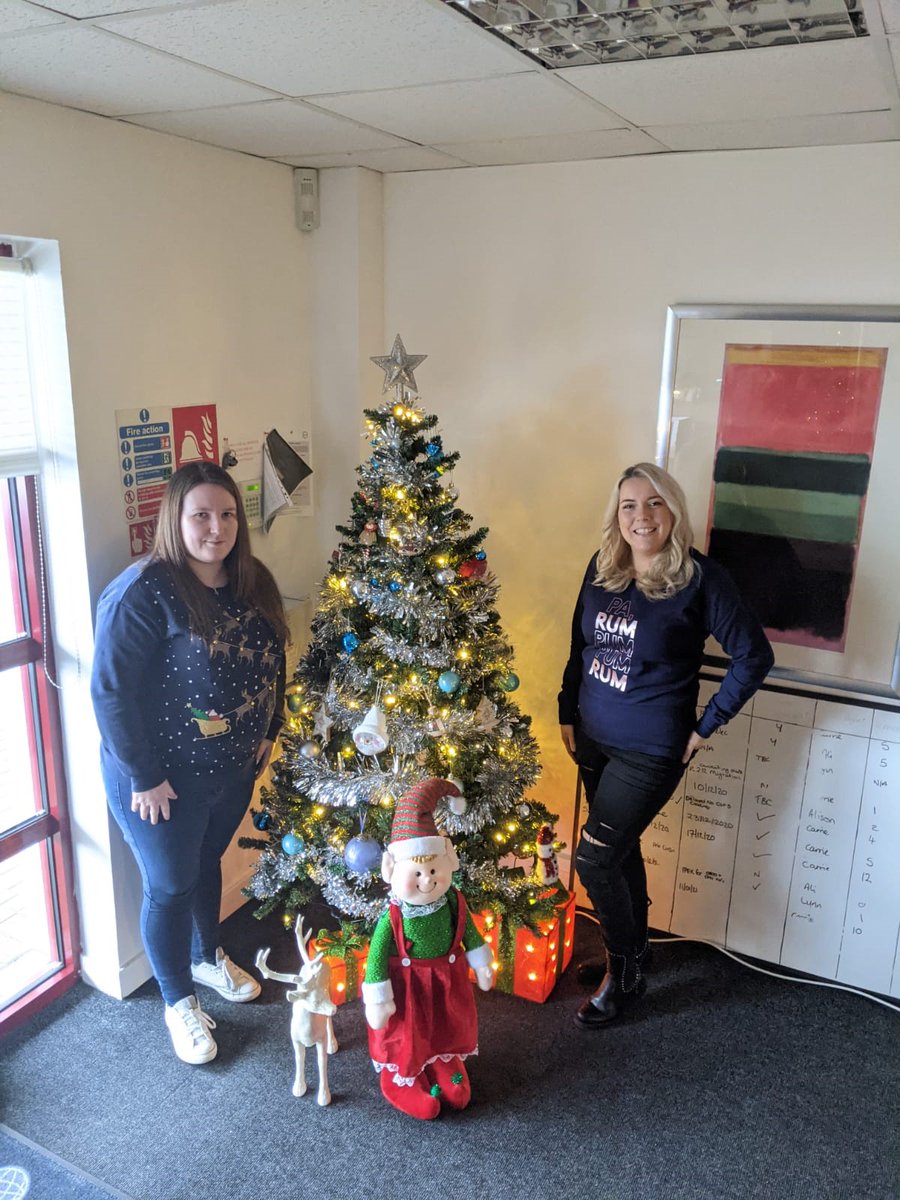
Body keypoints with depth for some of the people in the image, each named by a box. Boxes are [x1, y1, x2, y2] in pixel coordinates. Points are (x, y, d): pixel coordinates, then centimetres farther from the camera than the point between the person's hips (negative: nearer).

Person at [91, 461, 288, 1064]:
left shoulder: (252, 582, -3)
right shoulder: (142, 593, -24)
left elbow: (272, 661, 10)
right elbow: (113, 691, -22)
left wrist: (269, 731, 9)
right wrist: (144, 776, -19)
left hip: (234, 768, 6)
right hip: (164, 779, -6)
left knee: (208, 862, 27)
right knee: (171, 887, 13)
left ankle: (208, 957, 53)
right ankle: (179, 1002, 36)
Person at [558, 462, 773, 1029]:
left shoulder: (700, 578, -16)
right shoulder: (602, 568, 0)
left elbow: (755, 656, -12)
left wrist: (706, 726, -10)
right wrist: (568, 713, 10)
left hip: (650, 750, -5)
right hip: (593, 740, 6)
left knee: (594, 860, -4)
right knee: (621, 849, 19)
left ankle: (625, 975, 20)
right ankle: (632, 949, 42)